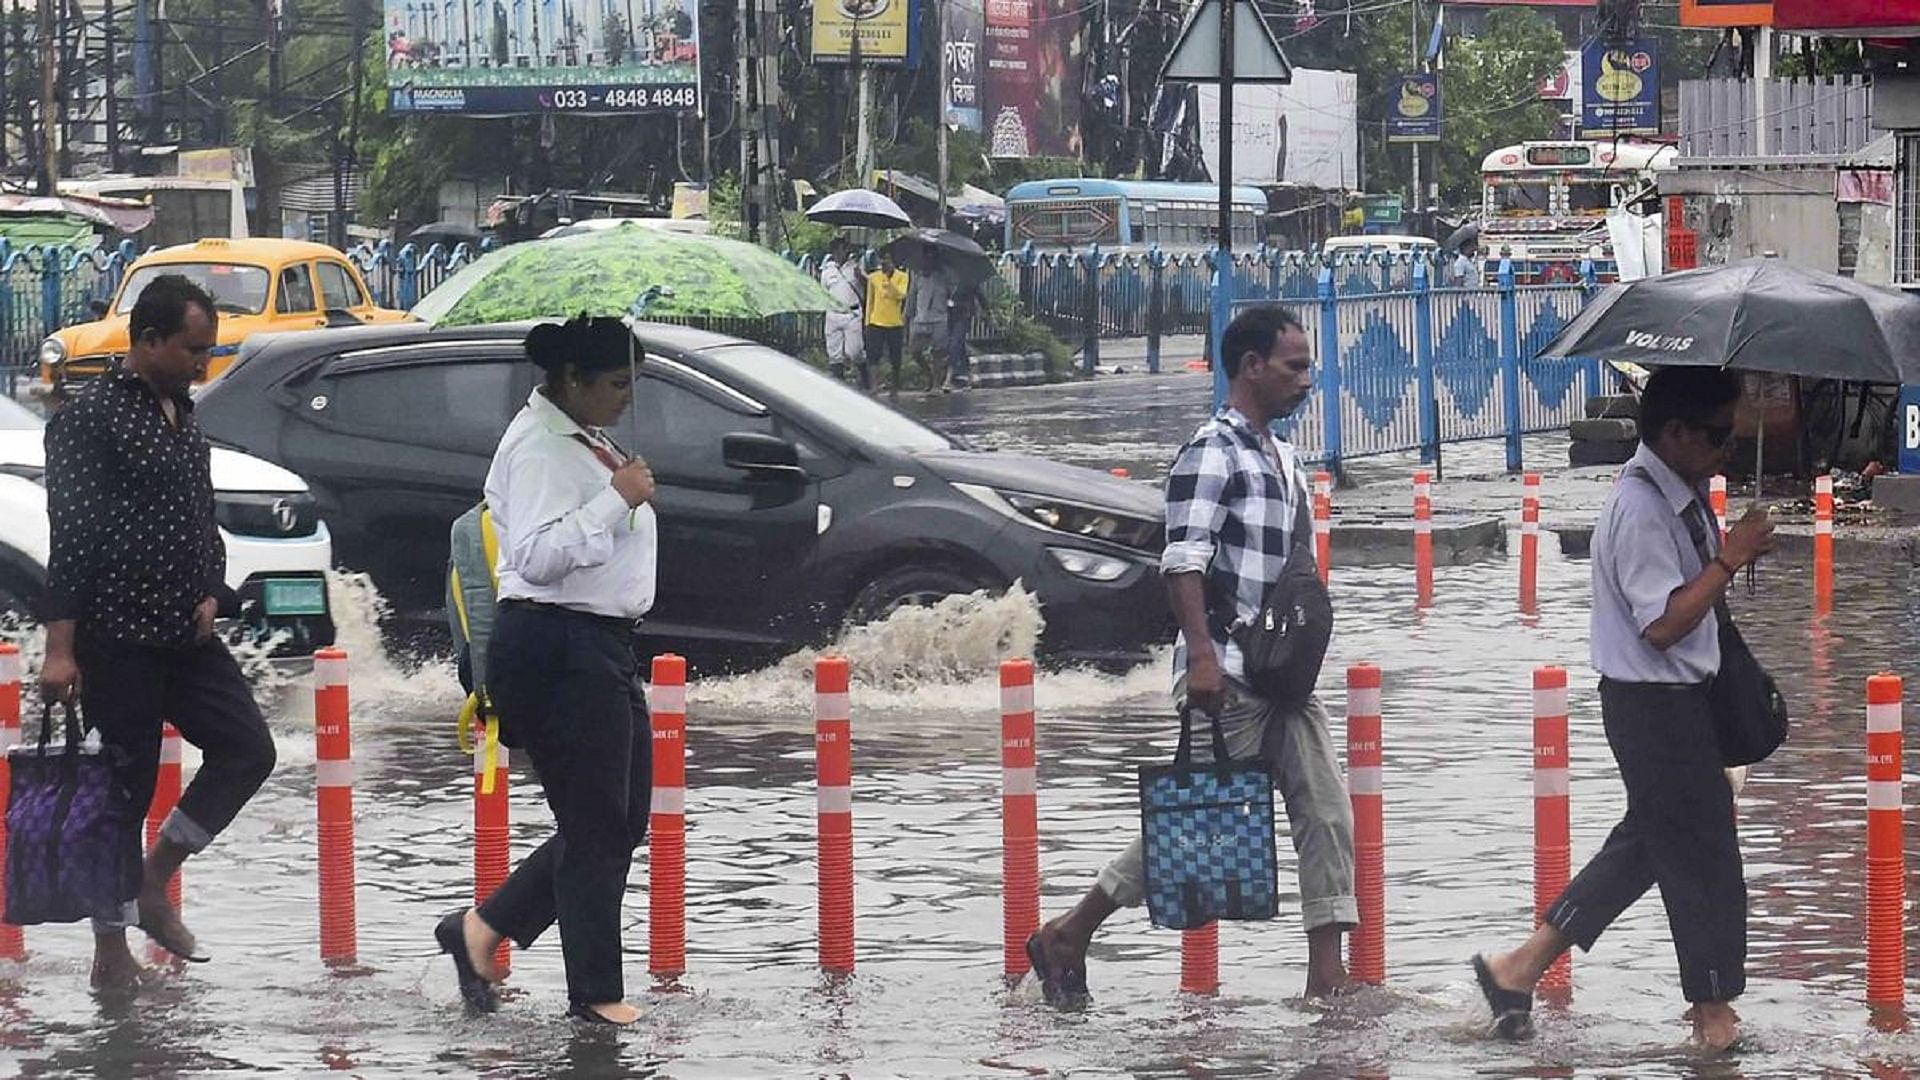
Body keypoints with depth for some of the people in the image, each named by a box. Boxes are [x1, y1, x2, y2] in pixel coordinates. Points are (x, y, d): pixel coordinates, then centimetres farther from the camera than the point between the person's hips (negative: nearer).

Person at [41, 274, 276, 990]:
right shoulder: (90, 419, -10)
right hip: (116, 639, -8)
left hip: (185, 635, 8)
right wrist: (60, 649, -19)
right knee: (125, 789, -2)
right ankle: (112, 950, 8)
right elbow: (69, 536, -14)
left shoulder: (183, 416, 15)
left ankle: (155, 882, 14)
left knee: (247, 749, 0)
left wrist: (210, 595, 6)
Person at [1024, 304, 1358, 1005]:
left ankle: (1327, 973, 0)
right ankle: (1067, 939, 8)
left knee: (1325, 811, 1)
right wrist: (1202, 655, -27)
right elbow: (1183, 560, -19)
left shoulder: (1282, 459, 18)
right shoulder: (1213, 452, -11)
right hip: (1228, 676, -9)